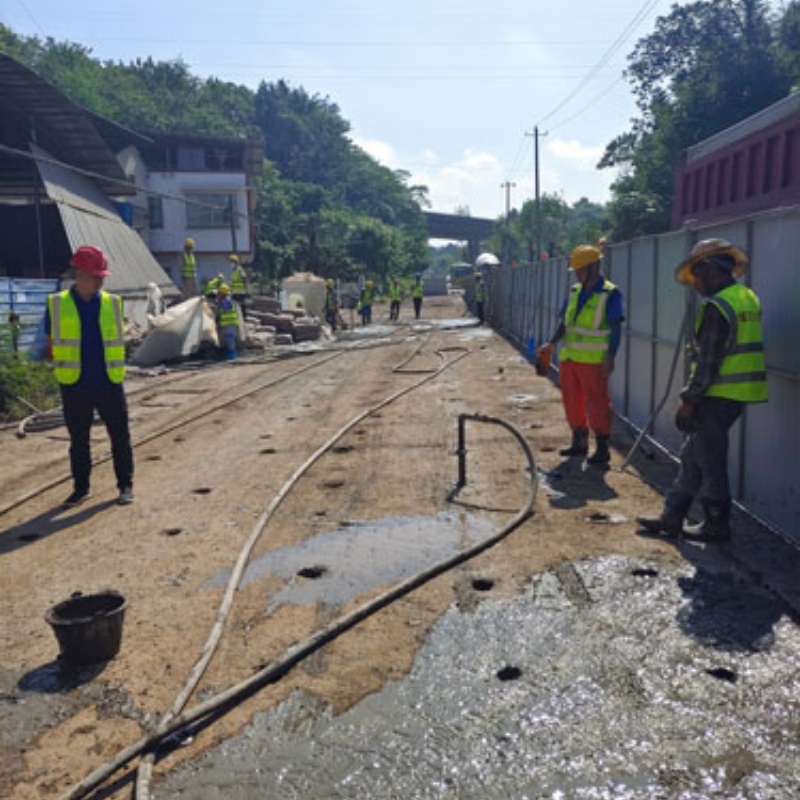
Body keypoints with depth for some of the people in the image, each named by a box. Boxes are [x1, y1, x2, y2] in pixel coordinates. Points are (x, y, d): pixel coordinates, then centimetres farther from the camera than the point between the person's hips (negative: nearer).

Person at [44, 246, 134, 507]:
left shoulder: (112, 303, 4)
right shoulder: (57, 305, 0)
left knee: (120, 436, 5)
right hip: (74, 386, 0)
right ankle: (81, 488, 24)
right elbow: (50, 345, 8)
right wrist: (61, 367, -1)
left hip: (109, 383, 1)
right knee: (78, 439, 11)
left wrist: (114, 368, 6)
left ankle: (125, 485, 18)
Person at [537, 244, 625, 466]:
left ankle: (602, 449, 8)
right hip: (569, 356, 7)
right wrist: (552, 344, 5)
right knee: (572, 401, 14)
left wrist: (610, 357, -19)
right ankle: (579, 442, 28)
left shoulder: (610, 294, -8)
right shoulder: (575, 291, 12)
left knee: (597, 404, -2)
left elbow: (616, 328, -12)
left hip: (594, 361, -7)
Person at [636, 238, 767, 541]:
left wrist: (689, 400, -13)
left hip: (719, 395, -9)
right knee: (692, 455, 15)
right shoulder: (748, 298, 12)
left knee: (710, 461, 4)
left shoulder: (717, 307, -18)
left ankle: (716, 525, 16)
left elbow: (708, 363, -20)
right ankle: (672, 517, 21)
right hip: (738, 393, 9)